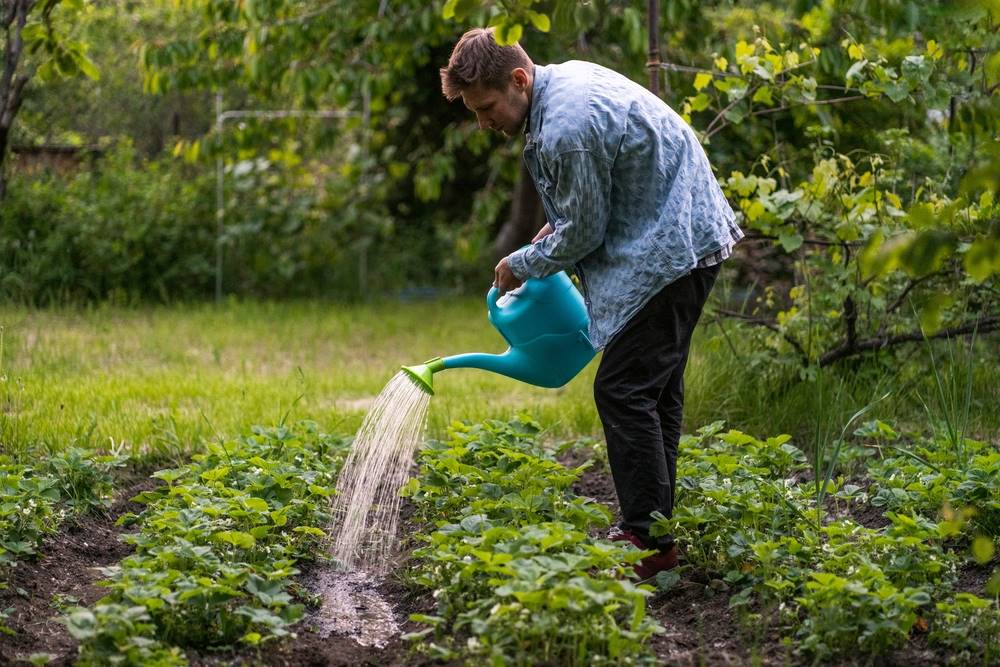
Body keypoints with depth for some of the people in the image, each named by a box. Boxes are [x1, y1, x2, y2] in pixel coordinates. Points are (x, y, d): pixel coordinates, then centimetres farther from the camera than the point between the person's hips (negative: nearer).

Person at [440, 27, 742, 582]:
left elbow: (582, 235, -15)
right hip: (677, 237, 11)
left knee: (623, 390, -10)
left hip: (672, 247, -11)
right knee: (655, 388, 15)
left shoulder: (566, 129, -25)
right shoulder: (564, 77, 7)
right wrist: (557, 226, 16)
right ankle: (655, 527, 22)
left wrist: (521, 264, 1)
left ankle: (647, 541, -6)